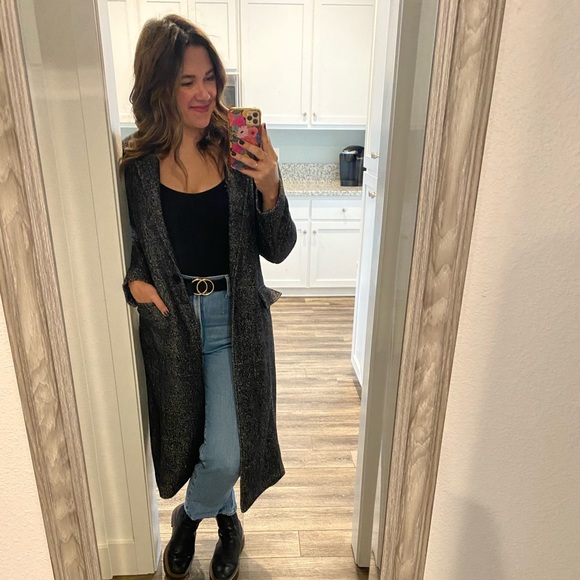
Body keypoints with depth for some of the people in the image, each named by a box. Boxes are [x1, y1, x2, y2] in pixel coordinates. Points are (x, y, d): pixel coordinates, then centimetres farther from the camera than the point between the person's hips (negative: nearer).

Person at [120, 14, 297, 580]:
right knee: (184, 441, 18)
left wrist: (269, 188, -22)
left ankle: (190, 517, 37)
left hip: (234, 322, -1)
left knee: (225, 455, -2)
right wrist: (133, 280, -13)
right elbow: (126, 247, 7)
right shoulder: (135, 162, -6)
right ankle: (225, 518, 52)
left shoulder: (239, 152, -6)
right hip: (168, 321, 1)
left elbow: (278, 250, -6)